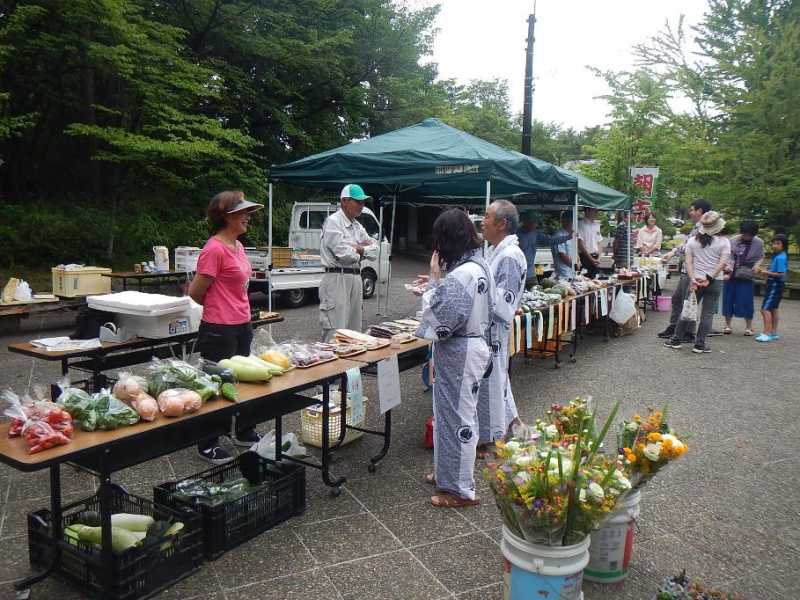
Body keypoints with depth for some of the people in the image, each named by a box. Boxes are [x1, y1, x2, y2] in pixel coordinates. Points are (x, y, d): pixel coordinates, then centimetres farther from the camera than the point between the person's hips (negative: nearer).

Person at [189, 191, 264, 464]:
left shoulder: (237, 245, 8)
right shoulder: (214, 249, -20)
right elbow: (195, 292, -15)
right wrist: (217, 307, 2)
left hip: (242, 326, 9)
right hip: (220, 329, -9)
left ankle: (244, 433, 37)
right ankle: (207, 445, 19)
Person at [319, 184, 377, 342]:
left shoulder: (357, 225, 17)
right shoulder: (333, 222, -9)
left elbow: (374, 247, 14)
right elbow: (343, 253, -18)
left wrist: (359, 248, -5)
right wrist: (360, 250, 1)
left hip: (355, 278, 9)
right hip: (337, 279, -9)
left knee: (354, 329, 11)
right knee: (336, 331, -9)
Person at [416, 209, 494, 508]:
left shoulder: (462, 274, -25)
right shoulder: (480, 266, 7)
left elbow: (438, 318, -24)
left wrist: (434, 279, -17)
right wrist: (437, 283, 7)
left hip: (459, 352, -10)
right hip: (472, 345, 10)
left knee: (458, 416, 2)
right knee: (450, 413, 21)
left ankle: (460, 489, 17)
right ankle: (448, 471, 38)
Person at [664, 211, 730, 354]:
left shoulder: (692, 241, 3)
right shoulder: (723, 242, -2)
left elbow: (688, 262, -5)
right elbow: (723, 263, -11)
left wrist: (692, 279, -10)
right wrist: (709, 278, -13)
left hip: (695, 280, 2)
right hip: (714, 282, -2)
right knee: (707, 314, 4)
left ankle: (676, 340, 14)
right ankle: (699, 345, 5)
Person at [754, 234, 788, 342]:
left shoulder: (780, 258, -18)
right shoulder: (776, 256, 11)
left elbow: (781, 274, -22)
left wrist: (766, 273, -18)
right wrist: (763, 271, 4)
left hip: (775, 285, -11)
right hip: (774, 285, 11)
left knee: (765, 309, -14)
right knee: (773, 309, 17)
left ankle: (767, 333, -15)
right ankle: (774, 332, 26)